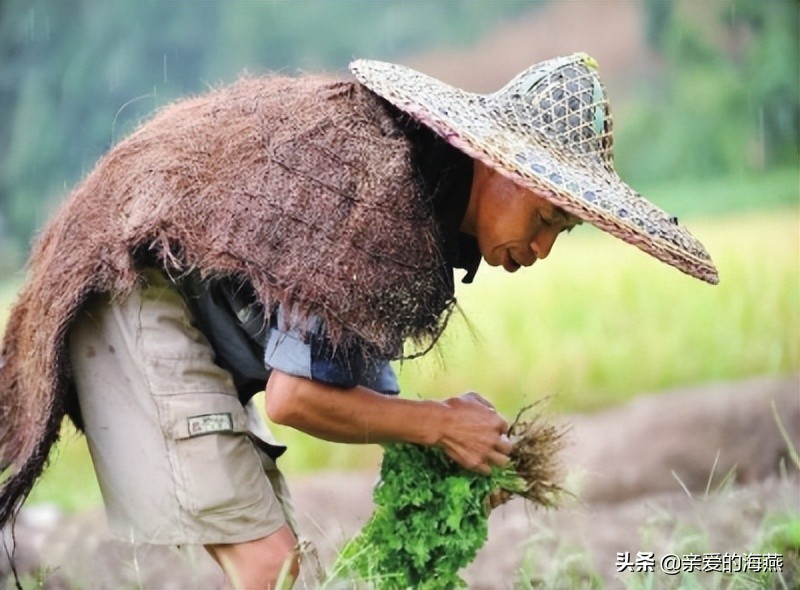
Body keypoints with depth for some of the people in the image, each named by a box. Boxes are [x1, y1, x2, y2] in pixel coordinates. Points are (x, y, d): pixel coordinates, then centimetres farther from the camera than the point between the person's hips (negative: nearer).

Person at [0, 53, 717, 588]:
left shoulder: (432, 203, 4)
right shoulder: (380, 194, -26)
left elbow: (359, 381, 8)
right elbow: (295, 397, -25)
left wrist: (461, 450, -7)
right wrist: (439, 424, -15)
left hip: (199, 333, 11)